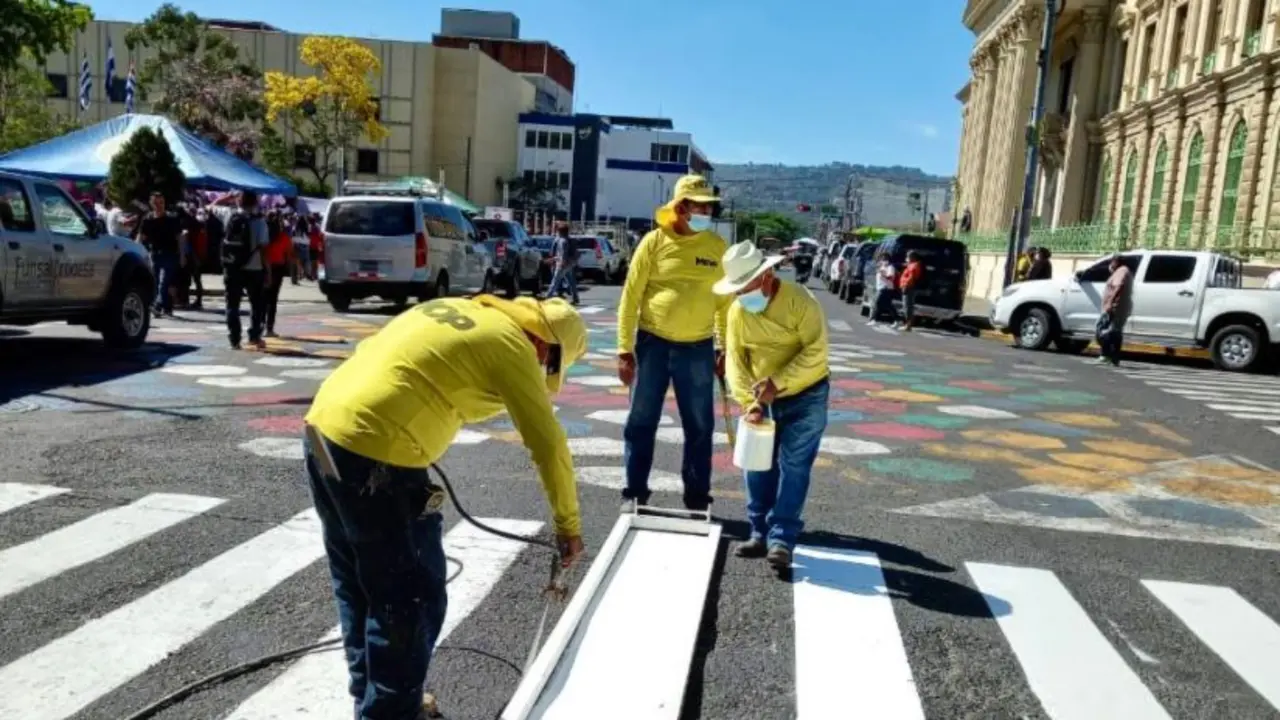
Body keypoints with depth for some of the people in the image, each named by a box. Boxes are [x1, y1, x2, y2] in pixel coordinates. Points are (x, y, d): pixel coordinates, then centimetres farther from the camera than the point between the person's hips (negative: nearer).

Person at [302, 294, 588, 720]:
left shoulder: (458, 310, 18)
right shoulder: (510, 345, -5)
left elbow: (373, 352, 22)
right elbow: (548, 445, -5)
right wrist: (568, 524, 5)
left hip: (324, 429, 10)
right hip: (373, 454, -10)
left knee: (356, 584, 22)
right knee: (411, 598, 5)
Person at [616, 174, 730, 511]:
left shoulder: (717, 246, 4)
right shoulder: (655, 241, -5)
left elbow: (725, 300, 10)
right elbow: (630, 296, -4)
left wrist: (724, 348, 6)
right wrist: (625, 350, -8)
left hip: (698, 348, 2)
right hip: (653, 342, -2)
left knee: (700, 427, 8)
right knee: (641, 423, 6)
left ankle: (698, 499, 21)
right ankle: (635, 494, 20)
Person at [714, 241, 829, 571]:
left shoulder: (800, 300, -20)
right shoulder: (737, 311, -6)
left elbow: (815, 353, -26)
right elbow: (735, 360, -8)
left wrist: (777, 382, -32)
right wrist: (750, 403, -20)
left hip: (806, 396, -5)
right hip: (765, 399, 5)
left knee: (793, 467, -7)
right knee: (758, 466, 6)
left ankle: (782, 539, -4)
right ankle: (760, 533, 17)